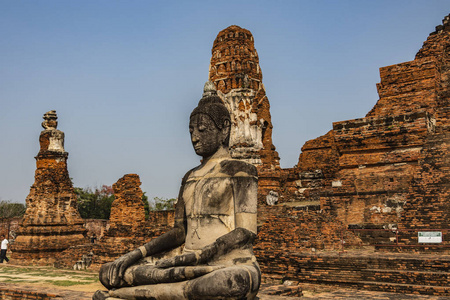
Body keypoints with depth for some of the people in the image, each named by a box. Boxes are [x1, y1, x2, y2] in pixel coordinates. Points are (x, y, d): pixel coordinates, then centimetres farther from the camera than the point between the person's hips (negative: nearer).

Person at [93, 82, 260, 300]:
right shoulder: (190, 177, 19)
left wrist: (192, 257, -19)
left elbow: (245, 232, -10)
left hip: (231, 263, -5)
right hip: (189, 263, 5)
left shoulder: (239, 171, 0)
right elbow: (179, 232, 16)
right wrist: (135, 255, 0)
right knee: (108, 272, -8)